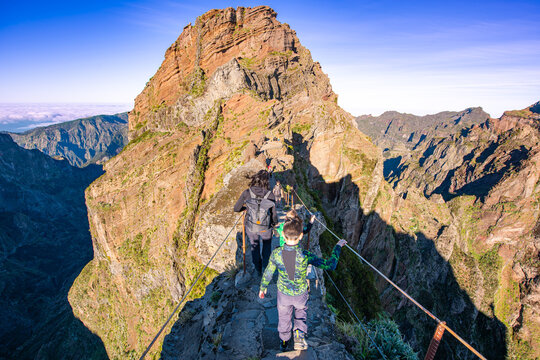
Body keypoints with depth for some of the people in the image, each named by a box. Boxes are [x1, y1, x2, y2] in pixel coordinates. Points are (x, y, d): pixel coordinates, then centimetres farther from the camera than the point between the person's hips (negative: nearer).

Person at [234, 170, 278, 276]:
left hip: (251, 227, 1)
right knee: (267, 246, 30)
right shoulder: (270, 195, -20)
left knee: (254, 248, 27)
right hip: (266, 228, -1)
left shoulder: (247, 193, -19)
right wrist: (275, 223, 12)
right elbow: (274, 213, -10)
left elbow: (236, 208, -8)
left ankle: (258, 270, 46)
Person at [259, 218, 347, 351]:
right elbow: (330, 265, -26)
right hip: (301, 294, -1)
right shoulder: (305, 256, -35)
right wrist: (338, 247, -14)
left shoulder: (276, 253, -28)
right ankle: (299, 336, 16)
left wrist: (263, 287, 9)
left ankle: (284, 342, 50)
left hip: (283, 293, 2)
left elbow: (268, 273, -11)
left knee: (284, 317, 28)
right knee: (301, 312, 32)